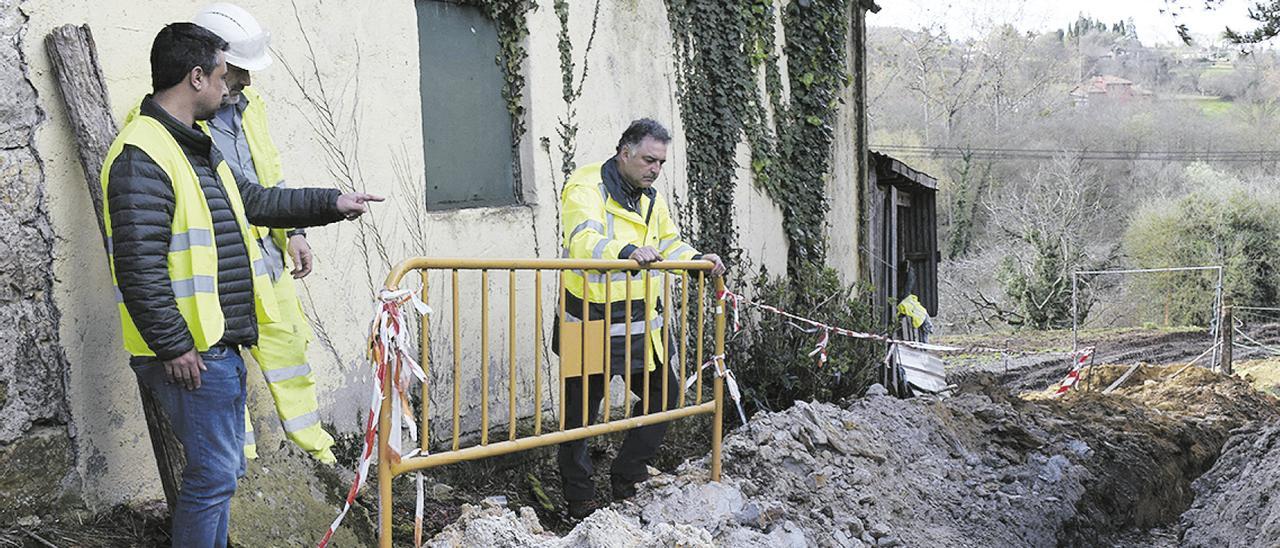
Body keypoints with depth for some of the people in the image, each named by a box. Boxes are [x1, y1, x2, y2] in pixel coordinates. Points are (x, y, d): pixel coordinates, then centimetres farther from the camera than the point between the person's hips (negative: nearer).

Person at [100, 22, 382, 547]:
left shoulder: (196, 147, 15)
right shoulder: (142, 155, -19)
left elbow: (254, 202, 27)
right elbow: (138, 268, -24)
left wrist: (332, 203, 27)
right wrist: (174, 347, -21)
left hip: (222, 343, 10)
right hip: (188, 352, -10)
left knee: (224, 470, 18)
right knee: (213, 475, -4)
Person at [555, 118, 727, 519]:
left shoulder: (651, 199, 13)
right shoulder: (586, 188, -13)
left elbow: (669, 245, 24)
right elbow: (583, 242, -29)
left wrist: (697, 260, 4)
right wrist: (628, 252, -46)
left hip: (639, 325, 8)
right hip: (592, 324, -8)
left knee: (665, 392, 14)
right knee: (580, 411, 3)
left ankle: (625, 478, 27)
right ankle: (580, 502, 17)